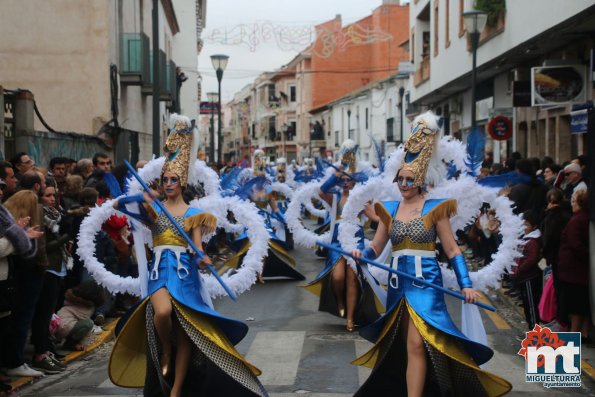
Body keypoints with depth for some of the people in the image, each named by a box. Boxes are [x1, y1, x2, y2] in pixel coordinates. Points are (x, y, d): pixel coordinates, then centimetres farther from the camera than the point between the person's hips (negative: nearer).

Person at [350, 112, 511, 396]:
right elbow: (376, 248, 10)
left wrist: (466, 284, -11)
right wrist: (362, 253, -13)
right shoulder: (389, 210, 9)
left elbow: (452, 250, -2)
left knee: (416, 344, -16)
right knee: (399, 346, 13)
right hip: (398, 283, 5)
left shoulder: (434, 209, -3)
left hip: (425, 282, -5)